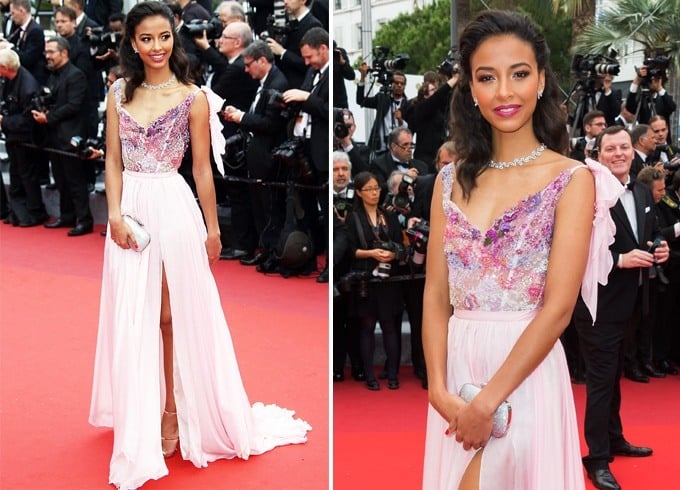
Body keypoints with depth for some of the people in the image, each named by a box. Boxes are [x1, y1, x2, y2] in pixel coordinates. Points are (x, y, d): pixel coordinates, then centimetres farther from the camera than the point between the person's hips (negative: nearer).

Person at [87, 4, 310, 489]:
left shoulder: (192, 98, -3)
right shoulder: (119, 93, 6)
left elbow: (203, 168, 0)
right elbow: (114, 162, 6)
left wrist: (213, 229, 3)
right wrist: (115, 214, -7)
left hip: (173, 208, -3)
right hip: (131, 208, 4)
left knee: (173, 316, 4)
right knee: (132, 318, 9)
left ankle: (173, 411, 18)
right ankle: (140, 426, 23)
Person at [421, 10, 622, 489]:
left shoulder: (572, 179, -6)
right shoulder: (452, 180, 6)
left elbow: (558, 307, -13)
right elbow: (436, 295, 3)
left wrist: (488, 400, -15)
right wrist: (440, 390, -10)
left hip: (527, 372, -4)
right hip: (456, 369, 4)